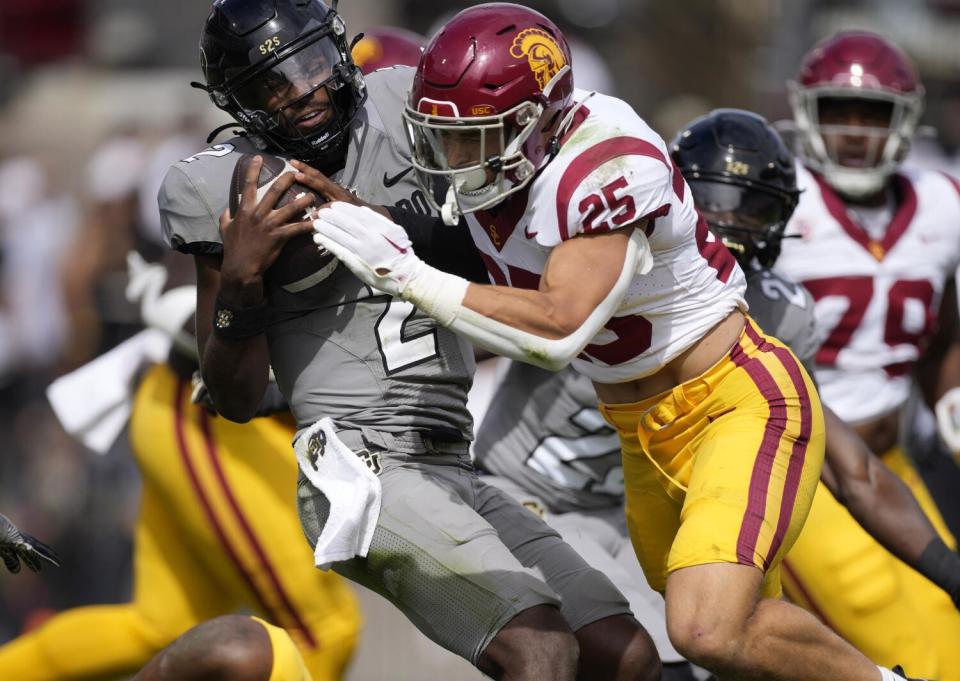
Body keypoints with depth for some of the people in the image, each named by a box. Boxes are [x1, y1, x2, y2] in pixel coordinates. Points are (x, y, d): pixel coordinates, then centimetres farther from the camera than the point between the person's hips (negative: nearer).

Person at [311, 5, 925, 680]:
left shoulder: (611, 166, -28)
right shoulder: (486, 168, -4)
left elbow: (560, 329, -35)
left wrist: (411, 277, -33)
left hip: (739, 402, -9)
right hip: (647, 434, 9)